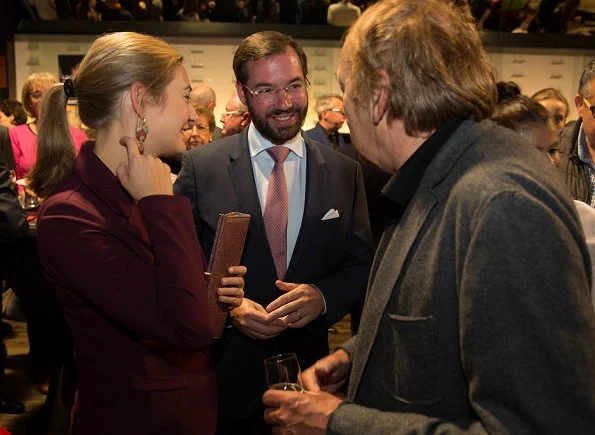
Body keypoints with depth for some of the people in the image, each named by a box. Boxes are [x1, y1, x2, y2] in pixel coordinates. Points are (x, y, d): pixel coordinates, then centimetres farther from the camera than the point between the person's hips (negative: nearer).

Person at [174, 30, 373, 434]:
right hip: (226, 375, -2)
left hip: (310, 371, 2)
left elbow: (363, 265, 3)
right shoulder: (200, 166, -7)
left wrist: (323, 296, -16)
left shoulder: (345, 171, -1)